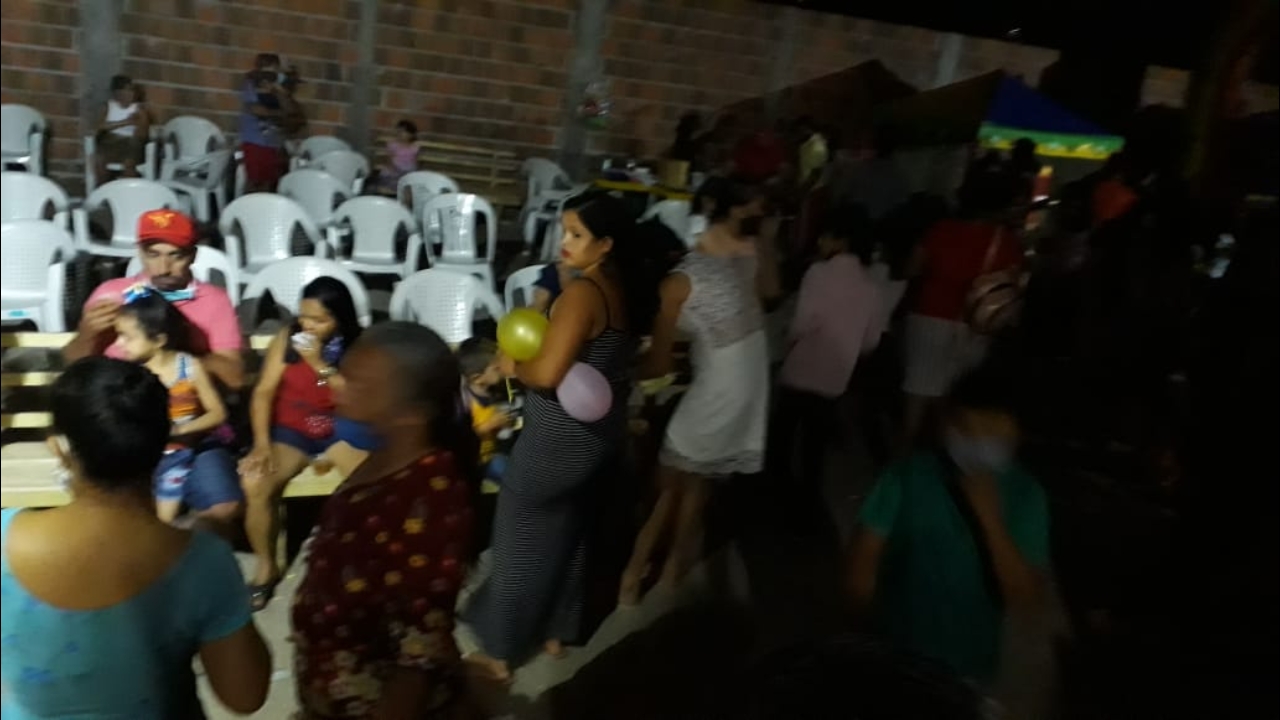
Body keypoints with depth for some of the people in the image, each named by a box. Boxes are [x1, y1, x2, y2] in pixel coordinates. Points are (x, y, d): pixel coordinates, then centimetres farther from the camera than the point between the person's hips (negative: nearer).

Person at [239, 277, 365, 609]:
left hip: (340, 431, 0)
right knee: (255, 483, -27)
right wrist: (261, 442, -18)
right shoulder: (286, 339, -4)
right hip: (290, 431, 1)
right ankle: (266, 567, -3)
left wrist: (319, 364, -22)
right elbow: (264, 391, -7)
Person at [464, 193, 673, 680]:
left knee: (520, 543, 8)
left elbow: (547, 373, -30)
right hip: (602, 430, 9)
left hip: (559, 438, -8)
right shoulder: (627, 287, 2)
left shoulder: (583, 293, -24)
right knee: (568, 534, 23)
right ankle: (555, 632, 39)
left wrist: (512, 366, -10)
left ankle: (498, 652, 23)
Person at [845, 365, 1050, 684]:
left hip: (969, 668, 2)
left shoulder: (1025, 495, -13)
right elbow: (862, 565, -11)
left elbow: (1025, 599, -18)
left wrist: (992, 521, -28)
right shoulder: (908, 477, -18)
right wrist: (880, 631, -2)